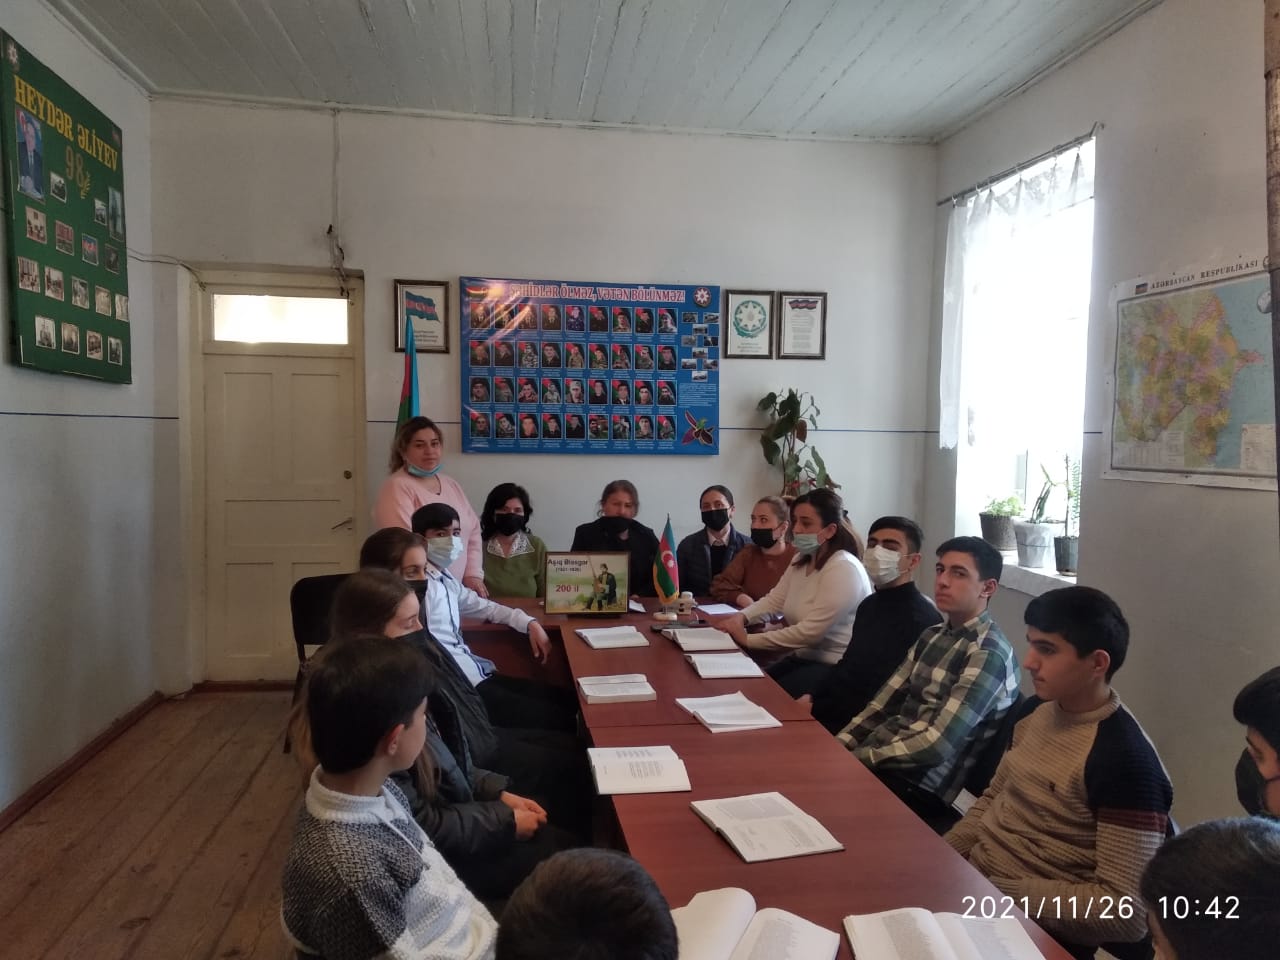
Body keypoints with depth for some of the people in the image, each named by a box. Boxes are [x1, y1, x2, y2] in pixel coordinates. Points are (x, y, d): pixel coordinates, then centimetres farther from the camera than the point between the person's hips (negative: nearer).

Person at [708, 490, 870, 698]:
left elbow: (812, 631, -28)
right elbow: (775, 599, 8)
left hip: (837, 668, -8)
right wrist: (742, 616, -14)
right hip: (803, 657, 9)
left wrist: (749, 639, -24)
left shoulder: (843, 569, -22)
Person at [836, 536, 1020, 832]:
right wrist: (839, 746, -4)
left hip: (919, 785, -7)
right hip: (880, 759, 7)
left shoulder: (988, 654, -15)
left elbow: (938, 745, -21)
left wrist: (859, 758, -17)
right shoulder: (933, 635, 12)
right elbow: (885, 702, 10)